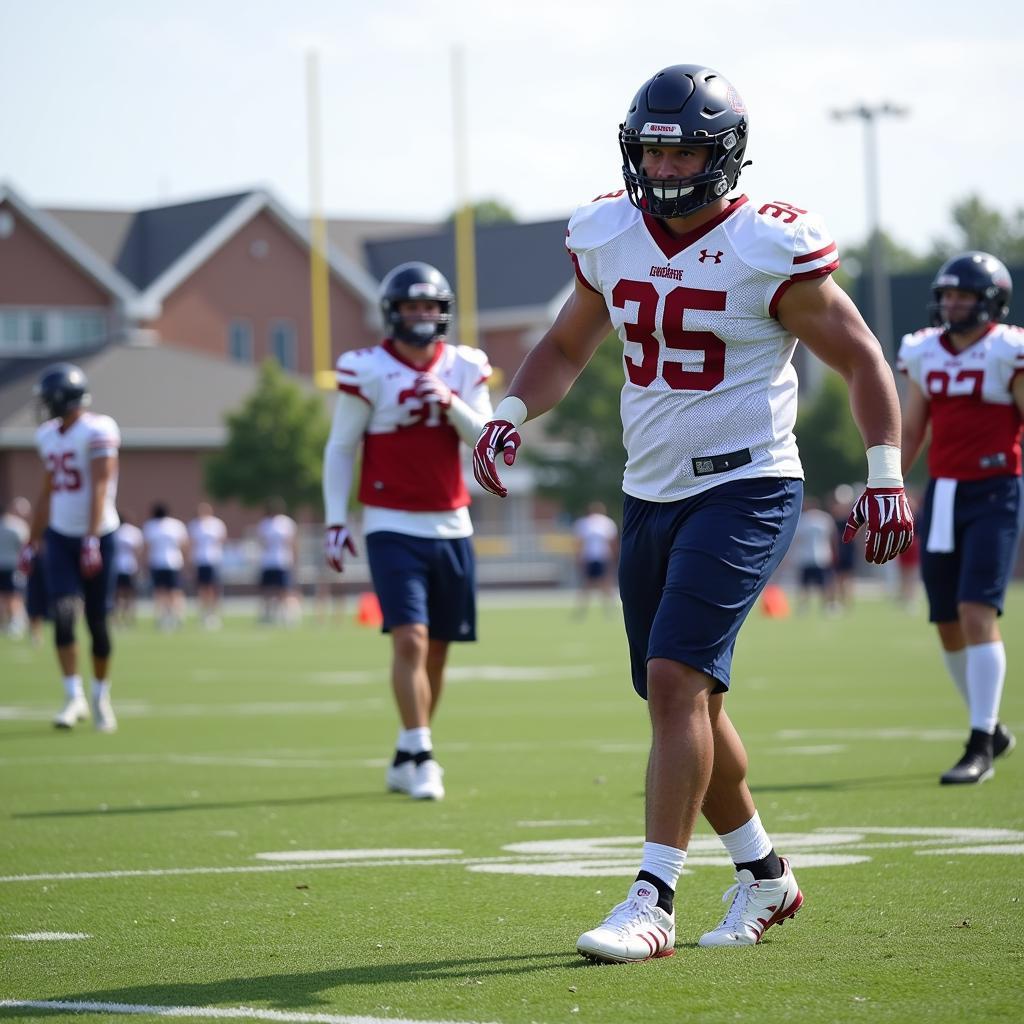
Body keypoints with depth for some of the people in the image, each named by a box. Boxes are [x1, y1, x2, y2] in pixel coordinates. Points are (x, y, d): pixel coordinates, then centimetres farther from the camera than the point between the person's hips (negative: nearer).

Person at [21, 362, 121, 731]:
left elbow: (100, 489, -19)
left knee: (97, 621, 2)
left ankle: (100, 696, 20)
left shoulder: (97, 431, -13)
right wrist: (32, 544, 20)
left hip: (96, 536, -5)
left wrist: (92, 541, -27)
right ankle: (74, 697, -7)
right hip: (60, 537, 5)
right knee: (63, 614, -11)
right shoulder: (49, 436, 9)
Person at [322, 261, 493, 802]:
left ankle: (407, 758, 21)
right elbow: (340, 448, 1)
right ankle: (420, 757, -13)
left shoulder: (462, 368, 6)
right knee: (410, 640, -16)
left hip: (451, 528, 4)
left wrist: (451, 403, -15)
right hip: (393, 528, -4)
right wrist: (334, 522, -2)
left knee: (437, 648, 8)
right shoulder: (368, 371, -5)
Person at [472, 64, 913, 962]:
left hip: (746, 489, -7)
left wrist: (885, 473, -13)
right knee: (687, 700, 12)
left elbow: (860, 358, -4)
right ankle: (764, 876, 31)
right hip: (651, 493, 7)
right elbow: (566, 348, 19)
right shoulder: (610, 239, 5)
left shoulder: (769, 250, -12)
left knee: (677, 679, -18)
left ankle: (653, 903, -17)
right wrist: (512, 414, 1)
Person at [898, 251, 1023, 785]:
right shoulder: (925, 354, 10)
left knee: (977, 613, -15)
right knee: (948, 624, 8)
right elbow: (908, 435, 16)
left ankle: (979, 747, -14)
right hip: (942, 496, 6)